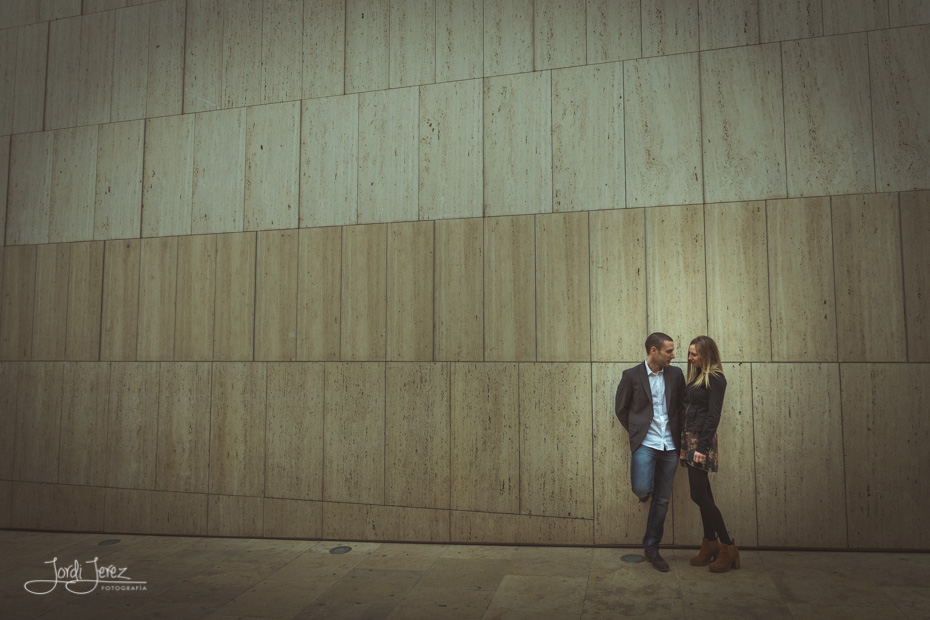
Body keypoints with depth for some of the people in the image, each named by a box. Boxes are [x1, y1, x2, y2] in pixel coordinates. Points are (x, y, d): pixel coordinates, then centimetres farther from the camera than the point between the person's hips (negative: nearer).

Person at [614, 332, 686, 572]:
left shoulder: (675, 374, 6)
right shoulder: (631, 375, -4)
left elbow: (682, 406, 16)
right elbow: (620, 409, 5)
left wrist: (678, 435, 8)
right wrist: (636, 431, 4)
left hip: (669, 446, 3)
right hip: (645, 443, -3)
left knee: (662, 500, 7)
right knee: (642, 490, -20)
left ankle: (651, 548, 22)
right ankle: (646, 488, 18)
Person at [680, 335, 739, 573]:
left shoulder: (715, 378, -11)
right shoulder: (696, 377, 15)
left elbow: (713, 415, -16)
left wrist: (702, 447, -20)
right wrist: (684, 444, 14)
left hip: (702, 440, -9)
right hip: (689, 438, 9)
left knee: (699, 495, -6)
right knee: (703, 494, 13)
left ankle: (728, 548, 5)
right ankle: (710, 545, 22)